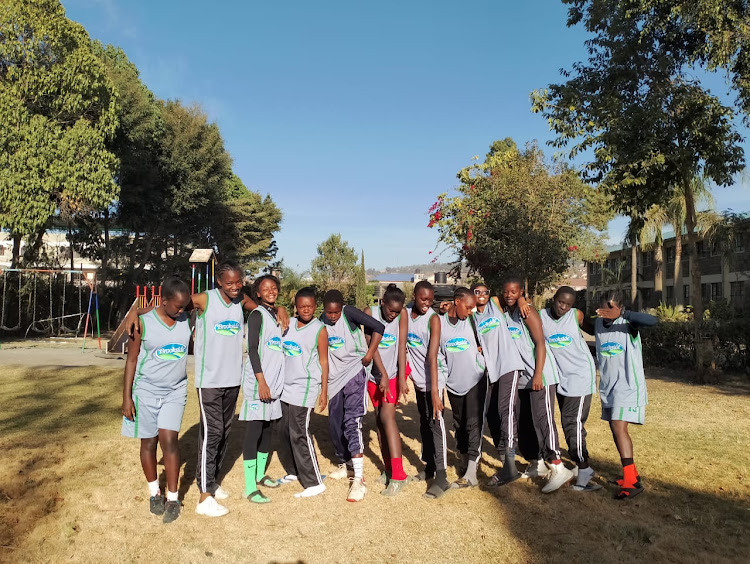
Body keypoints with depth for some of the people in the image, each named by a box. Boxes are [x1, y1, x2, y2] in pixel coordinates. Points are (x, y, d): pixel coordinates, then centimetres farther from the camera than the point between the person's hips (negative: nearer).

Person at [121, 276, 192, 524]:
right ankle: (154, 492, 30)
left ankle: (172, 498, 6)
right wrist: (127, 397, -5)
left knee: (169, 439, -7)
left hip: (175, 392, 1)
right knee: (148, 442, 9)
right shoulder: (143, 323, -9)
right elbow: (131, 360, -4)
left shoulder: (188, 321, -2)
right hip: (147, 391, -1)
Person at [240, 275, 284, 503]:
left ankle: (260, 475, 31)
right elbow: (253, 349, -14)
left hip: (275, 383, 8)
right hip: (258, 383, -7)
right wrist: (261, 381, -18)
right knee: (253, 432, -4)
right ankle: (250, 488, 2)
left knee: (268, 430, 15)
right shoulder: (257, 315, -8)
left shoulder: (277, 316, 14)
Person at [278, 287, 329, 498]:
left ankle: (314, 482, 2)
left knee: (299, 433, -7)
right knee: (286, 431, 14)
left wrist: (324, 391, -6)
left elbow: (323, 362, -4)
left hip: (305, 388, -6)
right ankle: (293, 471, 32)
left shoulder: (320, 330, -5)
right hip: (286, 386, 6)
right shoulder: (288, 324, 8)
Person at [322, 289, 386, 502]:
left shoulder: (349, 313, -13)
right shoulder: (321, 322, 4)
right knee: (335, 425, 13)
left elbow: (378, 327, -17)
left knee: (351, 422, -16)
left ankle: (358, 479, -14)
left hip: (354, 373, -6)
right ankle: (345, 463, 36)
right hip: (335, 378, 6)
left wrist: (369, 355, -15)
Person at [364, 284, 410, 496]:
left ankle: (398, 475, -14)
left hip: (394, 372, -2)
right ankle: (388, 469, 22)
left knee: (387, 416, -15)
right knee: (379, 419, 8)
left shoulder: (402, 314, -12)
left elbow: (402, 346, -15)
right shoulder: (369, 313, -12)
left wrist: (402, 379, -20)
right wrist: (383, 374, -24)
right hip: (374, 374, 3)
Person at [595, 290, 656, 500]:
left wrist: (621, 314, -43)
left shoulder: (628, 322, -13)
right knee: (616, 429, 12)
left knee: (619, 426, -16)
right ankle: (632, 473, 28)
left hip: (628, 384, -7)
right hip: (608, 386, 7)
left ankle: (631, 481, -10)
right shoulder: (598, 323, 5)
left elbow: (652, 321, -34)